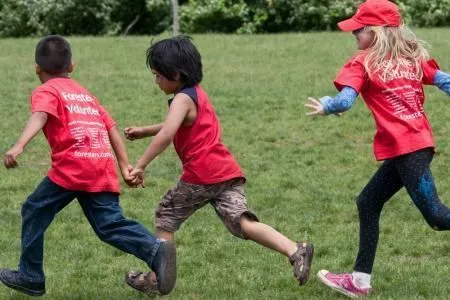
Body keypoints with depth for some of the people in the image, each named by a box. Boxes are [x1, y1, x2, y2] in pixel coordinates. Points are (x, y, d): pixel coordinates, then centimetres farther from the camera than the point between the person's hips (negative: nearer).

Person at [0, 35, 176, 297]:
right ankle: (155, 250, -24)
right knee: (111, 225, 0)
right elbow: (112, 128, 24)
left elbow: (40, 116, -14)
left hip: (72, 167, -6)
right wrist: (126, 167, 21)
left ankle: (31, 277, 16)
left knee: (35, 212, 12)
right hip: (104, 169, 6)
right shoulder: (86, 94, 30)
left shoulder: (46, 92, 8)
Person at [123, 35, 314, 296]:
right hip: (228, 172, 8)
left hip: (201, 176, -8)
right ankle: (296, 251, -24)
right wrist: (143, 131, 38)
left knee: (166, 218, 10)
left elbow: (166, 135, -24)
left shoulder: (183, 99, -8)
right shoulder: (198, 93, 21)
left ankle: (156, 279, 14)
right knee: (242, 222, -4)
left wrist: (140, 166, -21)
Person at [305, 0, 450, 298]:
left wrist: (325, 106, 2)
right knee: (368, 203, 18)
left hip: (404, 148, -9)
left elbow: (345, 101, -15)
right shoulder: (413, 58, 16)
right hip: (420, 142, 9)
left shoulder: (362, 63, -2)